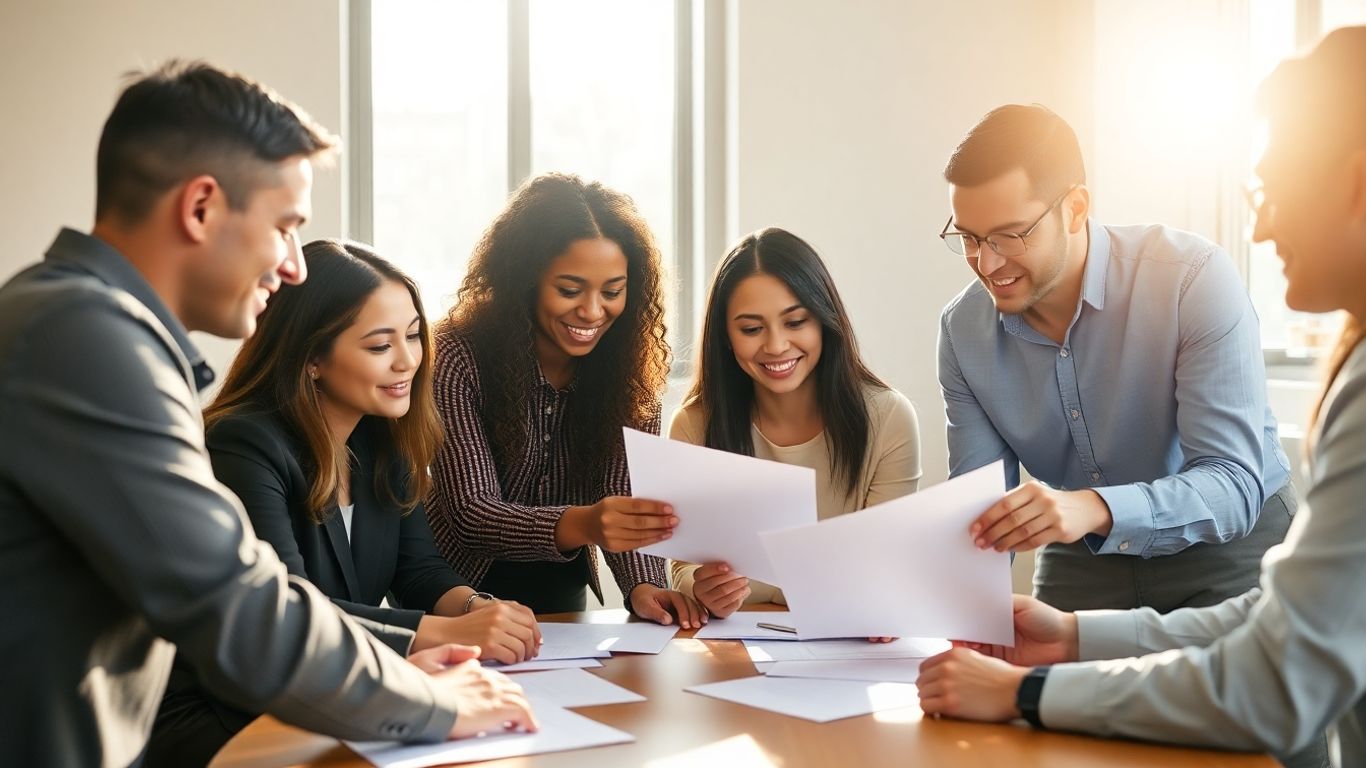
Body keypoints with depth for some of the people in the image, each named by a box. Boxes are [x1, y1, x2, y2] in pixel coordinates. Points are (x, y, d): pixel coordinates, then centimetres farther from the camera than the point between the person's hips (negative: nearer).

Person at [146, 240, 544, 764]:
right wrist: (448, 632, -35)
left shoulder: (384, 437, 5)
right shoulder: (244, 446, -19)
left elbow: (418, 569, 3)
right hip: (217, 718, -7)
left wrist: (475, 607, -20)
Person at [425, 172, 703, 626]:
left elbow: (625, 499, -8)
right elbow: (470, 513, -22)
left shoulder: (631, 368, -5)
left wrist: (642, 586, -29)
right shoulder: (459, 360, -15)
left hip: (564, 601, 3)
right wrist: (579, 525, -40)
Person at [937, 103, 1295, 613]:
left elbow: (1235, 484, -24)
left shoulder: (1195, 279, -19)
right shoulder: (963, 329, -6)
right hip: (1079, 562, 4)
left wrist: (1097, 509, -41)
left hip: (1229, 551, -3)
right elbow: (980, 509, -2)